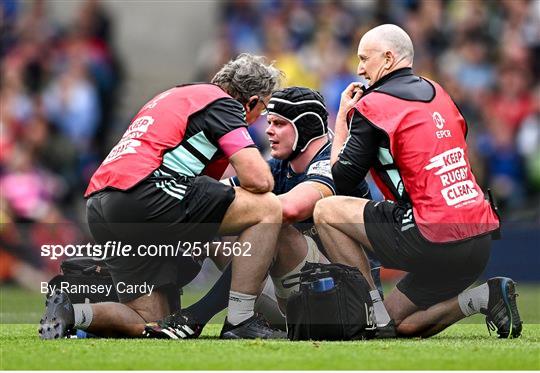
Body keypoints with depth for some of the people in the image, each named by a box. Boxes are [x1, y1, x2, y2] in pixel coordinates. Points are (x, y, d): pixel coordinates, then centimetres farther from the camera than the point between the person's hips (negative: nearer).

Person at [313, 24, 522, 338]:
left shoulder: (373, 106, -5)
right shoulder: (439, 95, 18)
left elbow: (342, 181, 1)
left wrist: (341, 118, 14)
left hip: (433, 241, -8)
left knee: (327, 211, 4)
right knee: (399, 325, 21)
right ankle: (484, 297, 3)